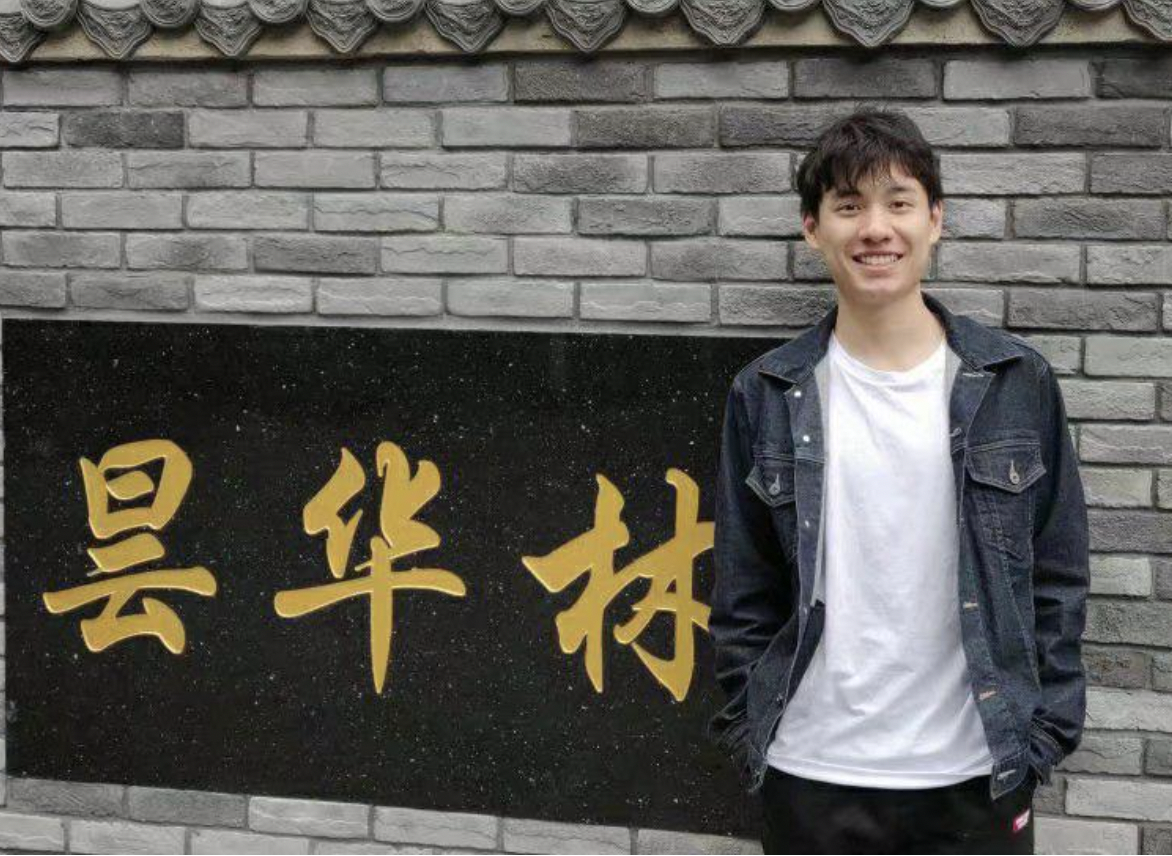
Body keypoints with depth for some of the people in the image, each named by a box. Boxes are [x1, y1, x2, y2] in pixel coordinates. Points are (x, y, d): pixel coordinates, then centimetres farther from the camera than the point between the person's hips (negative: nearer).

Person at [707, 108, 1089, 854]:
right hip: (811, 777, 1)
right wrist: (753, 731, 0)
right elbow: (744, 589, 6)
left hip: (977, 776, 0)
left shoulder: (1017, 383, 0)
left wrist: (1043, 737, -1)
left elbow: (1058, 577, 3)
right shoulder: (767, 396, 1)